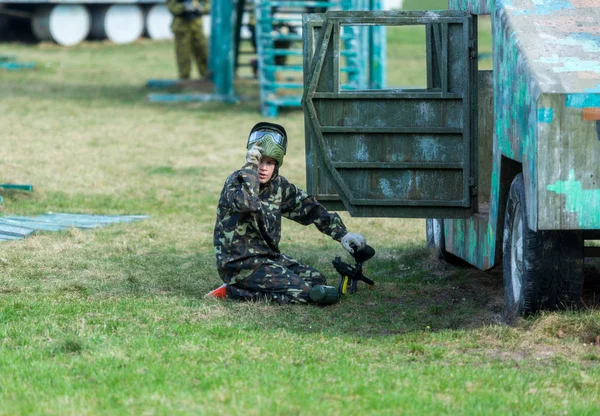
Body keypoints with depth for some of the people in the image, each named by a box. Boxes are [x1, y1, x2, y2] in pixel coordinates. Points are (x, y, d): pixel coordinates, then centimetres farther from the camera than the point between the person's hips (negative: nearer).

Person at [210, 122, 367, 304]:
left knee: (317, 280, 4)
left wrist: (343, 235, 5)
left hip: (268, 256, 9)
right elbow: (247, 202, -39)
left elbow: (310, 208, 13)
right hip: (239, 263, -9)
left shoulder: (279, 186, 6)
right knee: (302, 291, -18)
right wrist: (251, 166, -29)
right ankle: (236, 290, -6)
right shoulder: (236, 181, -15)